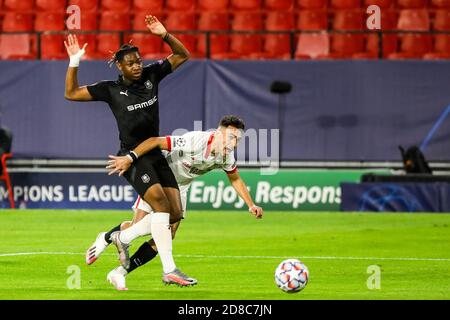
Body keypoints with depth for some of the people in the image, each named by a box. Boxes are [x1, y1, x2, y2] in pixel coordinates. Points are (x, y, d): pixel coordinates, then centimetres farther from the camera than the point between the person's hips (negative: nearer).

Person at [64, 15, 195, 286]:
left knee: (174, 214, 0)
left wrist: (165, 35, -2)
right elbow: (71, 93, 1)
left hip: (156, 154, 6)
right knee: (160, 202, -26)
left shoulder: (152, 75, 7)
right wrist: (74, 62, -8)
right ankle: (169, 269, -30)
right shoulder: (111, 89, -2)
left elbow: (182, 56, 13)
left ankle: (118, 234, 22)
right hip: (132, 158, -6)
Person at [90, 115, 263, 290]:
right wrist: (129, 159, -45)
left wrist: (251, 205, 0)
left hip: (179, 188, 6)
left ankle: (119, 273, 1)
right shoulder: (194, 142, -36)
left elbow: (235, 179, 6)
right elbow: (155, 142, -38)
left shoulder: (227, 156, -13)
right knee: (139, 226, -13)